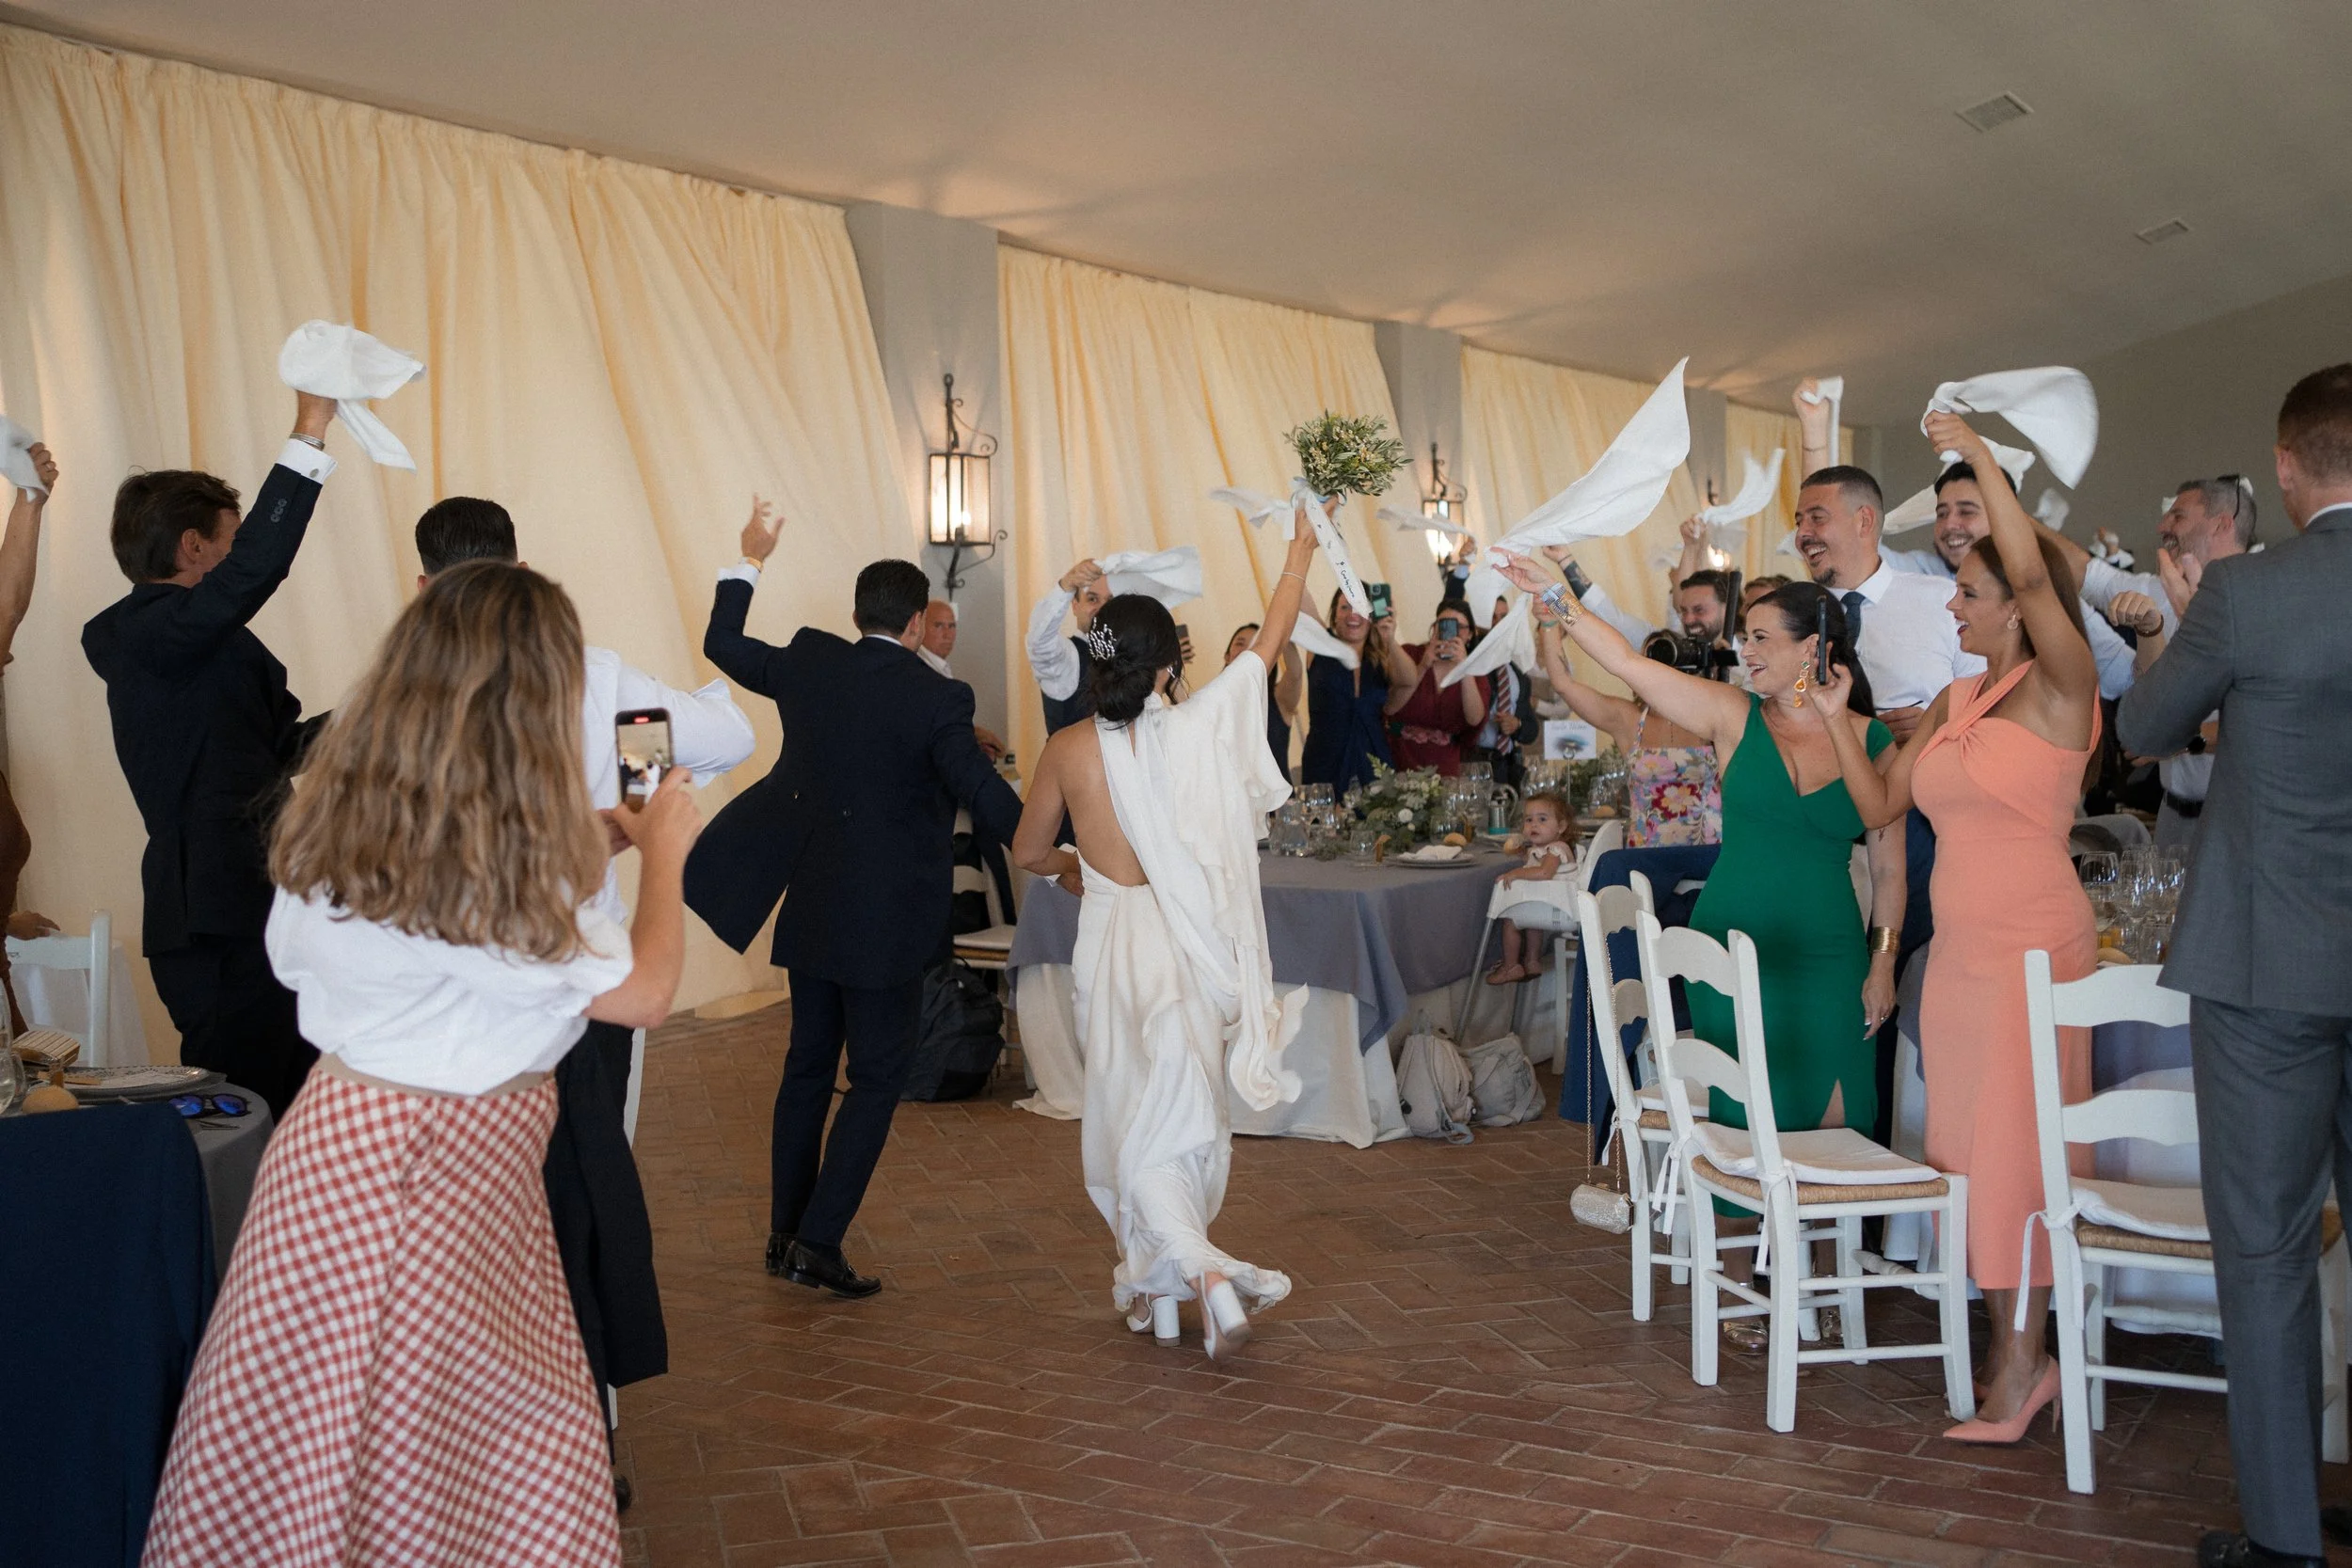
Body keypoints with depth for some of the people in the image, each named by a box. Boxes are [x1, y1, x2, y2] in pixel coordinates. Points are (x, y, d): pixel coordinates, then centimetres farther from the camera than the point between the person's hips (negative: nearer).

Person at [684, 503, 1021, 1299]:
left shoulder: (808, 663, -1)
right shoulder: (935, 699, -16)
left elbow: (723, 645, 15)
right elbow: (985, 795, -15)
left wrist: (749, 558, 27)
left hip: (810, 909, 6)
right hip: (888, 924, -6)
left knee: (807, 1068, 17)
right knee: (877, 1079, 5)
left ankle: (785, 1234, 26)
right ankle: (818, 1241, 1)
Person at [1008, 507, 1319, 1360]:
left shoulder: (1069, 750, -9)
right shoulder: (1200, 727, -10)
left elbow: (1028, 852, 6)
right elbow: (1270, 642, 4)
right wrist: (1301, 552, 17)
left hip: (1117, 951, -1)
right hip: (1197, 949, 2)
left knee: (1138, 1128, 4)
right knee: (1186, 1120, 16)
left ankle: (1204, 1271, -16)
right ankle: (1159, 1285, 28)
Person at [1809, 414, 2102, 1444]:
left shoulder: (2060, 692, -8)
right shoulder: (1954, 700, 13)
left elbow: (2033, 574, -24)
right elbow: (1880, 805, 14)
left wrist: (1980, 455, -17)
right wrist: (1834, 719, 3)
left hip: (2034, 947, -7)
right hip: (1959, 950, 7)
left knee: (2013, 1152, -2)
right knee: (1969, 1151, 9)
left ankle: (2020, 1365, 9)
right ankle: (2014, 1354, 20)